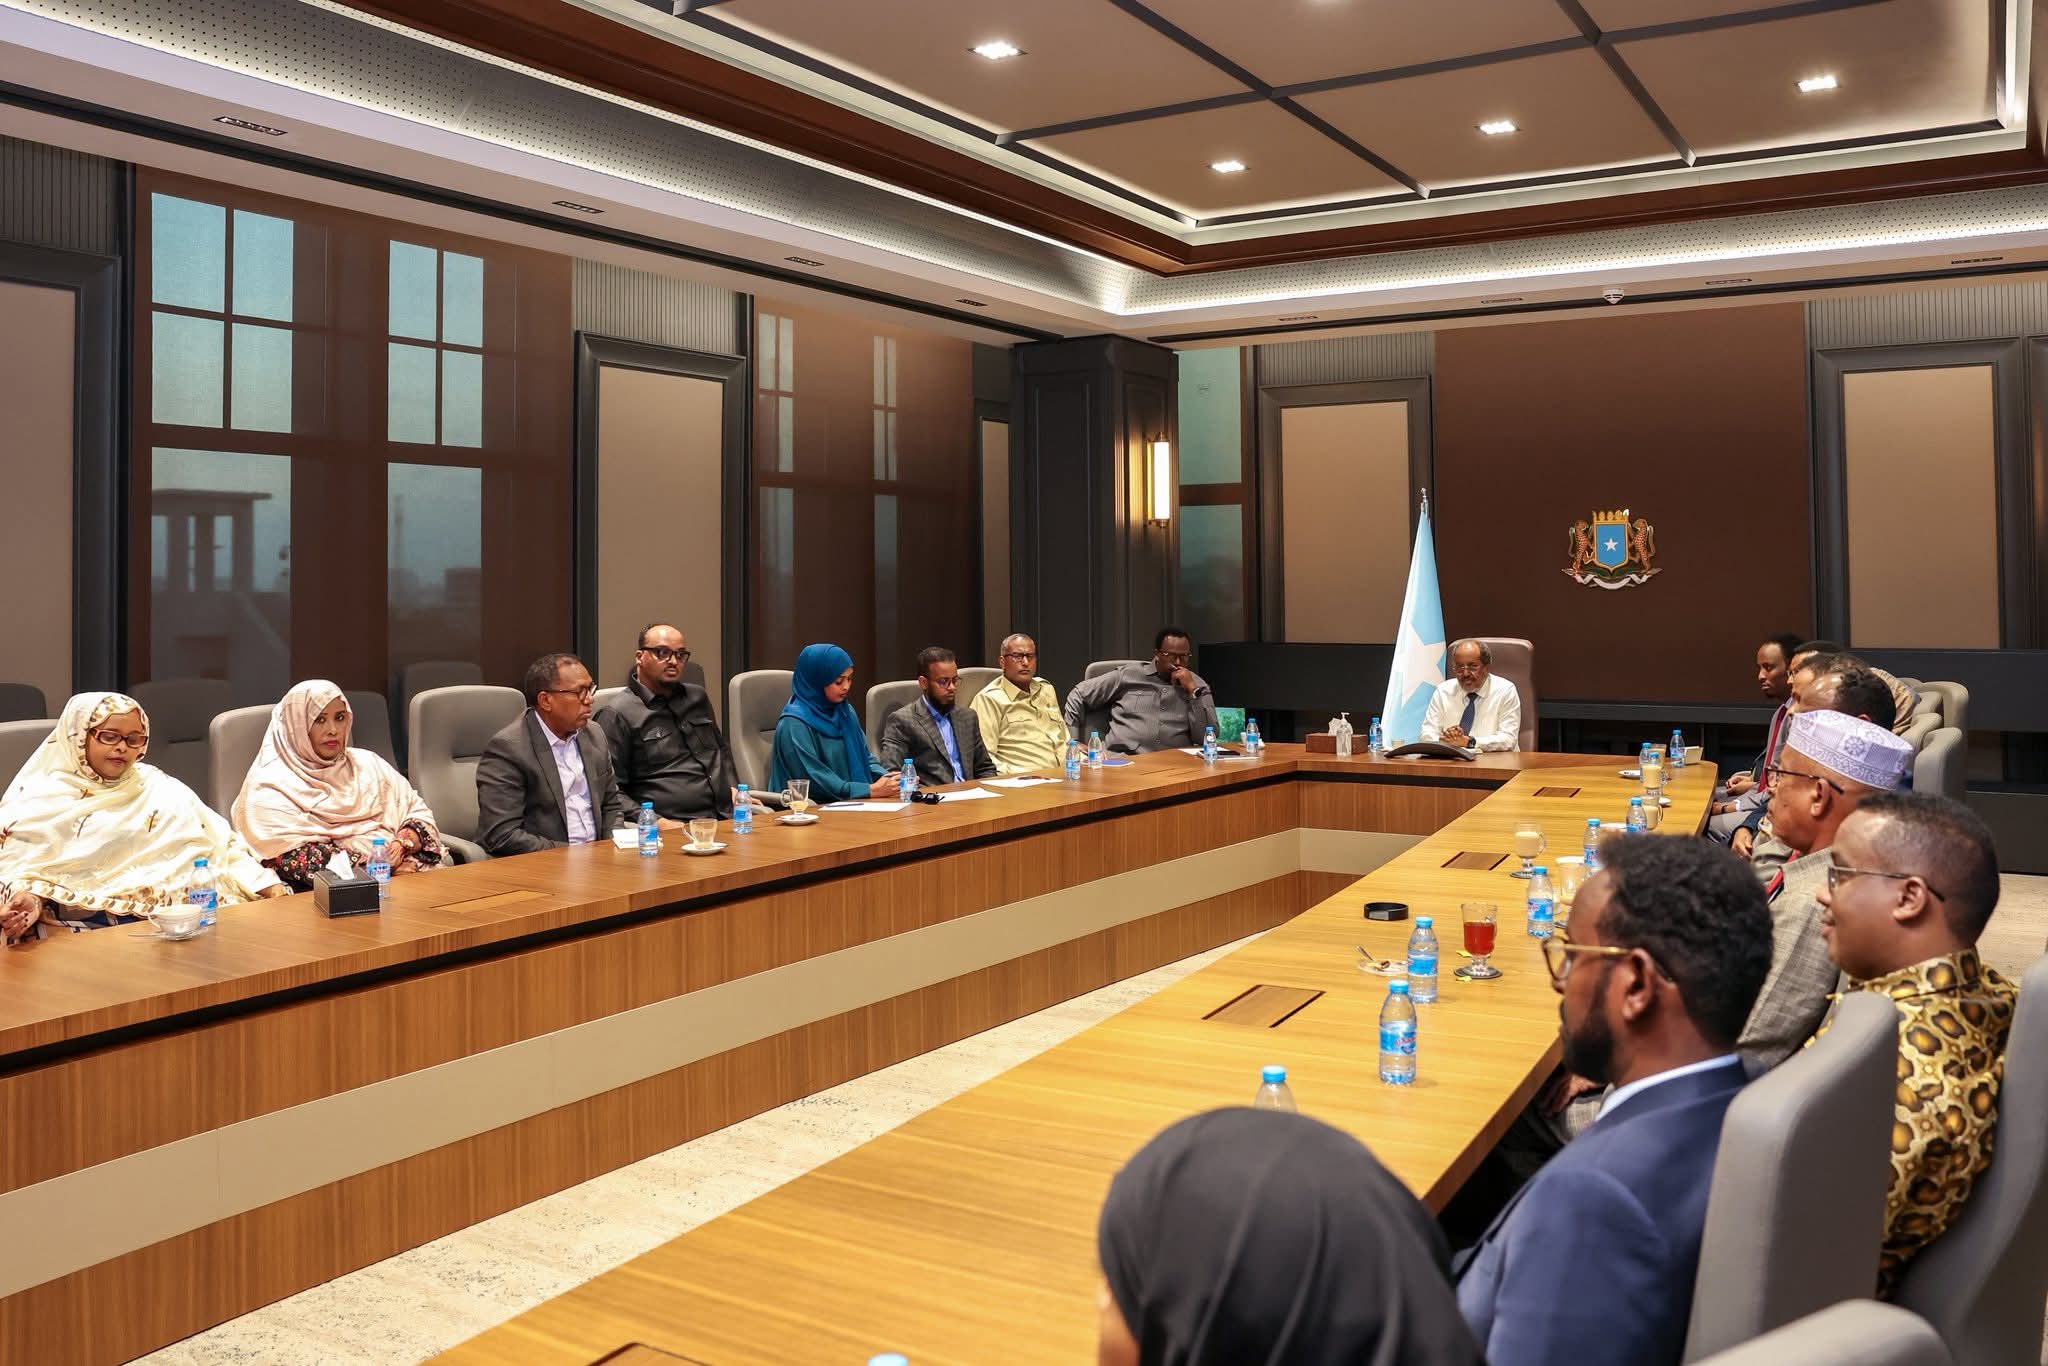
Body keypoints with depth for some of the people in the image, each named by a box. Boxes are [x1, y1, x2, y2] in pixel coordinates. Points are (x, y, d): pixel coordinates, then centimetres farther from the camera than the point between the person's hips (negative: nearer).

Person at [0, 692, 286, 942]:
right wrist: (29, 901, -21)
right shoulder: (36, 798, 13)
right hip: (78, 925, -2)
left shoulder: (160, 789, 20)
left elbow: (225, 844, 15)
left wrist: (273, 889, 1)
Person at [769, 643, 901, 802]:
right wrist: (871, 790, -16)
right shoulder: (793, 725, -11)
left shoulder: (846, 712, 12)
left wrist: (885, 777, -4)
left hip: (851, 804, 6)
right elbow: (815, 781, -14)